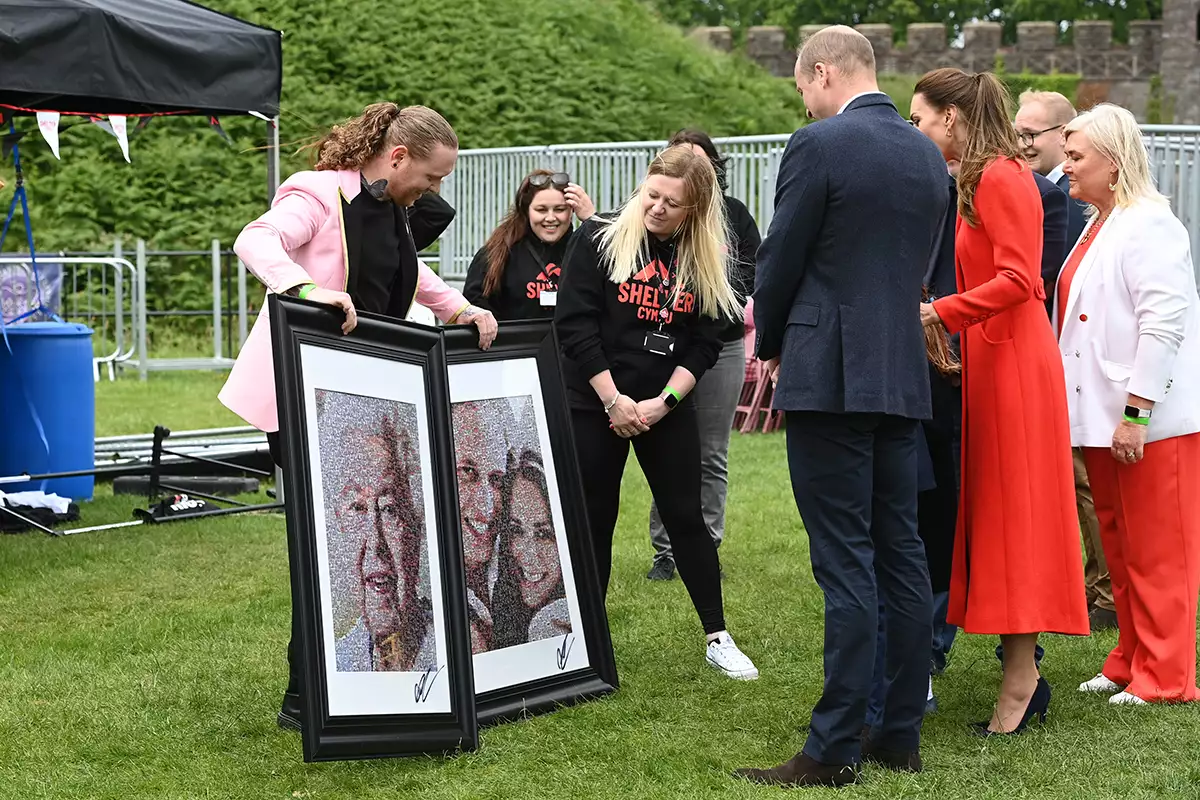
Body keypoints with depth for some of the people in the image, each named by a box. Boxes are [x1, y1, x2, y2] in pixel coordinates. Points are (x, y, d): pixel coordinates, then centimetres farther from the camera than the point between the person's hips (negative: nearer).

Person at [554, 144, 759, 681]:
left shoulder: (704, 263, 2)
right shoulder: (599, 238, -7)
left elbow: (703, 345, 1)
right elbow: (575, 323, -11)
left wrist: (661, 402, -12)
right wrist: (614, 400, -14)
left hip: (666, 409, 2)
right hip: (595, 404, -2)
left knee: (686, 517, 4)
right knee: (594, 521, 4)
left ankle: (718, 639, 13)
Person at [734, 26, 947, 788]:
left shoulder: (818, 146, -11)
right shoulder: (928, 155, 11)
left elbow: (779, 262, -6)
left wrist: (772, 346, 11)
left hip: (830, 377, -7)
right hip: (902, 376, 7)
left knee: (846, 563, -7)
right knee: (902, 555, 10)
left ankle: (835, 748, -3)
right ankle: (901, 733, 16)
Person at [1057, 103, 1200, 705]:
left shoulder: (1150, 226, -14)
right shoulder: (1098, 225, 17)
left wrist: (1135, 413, -23)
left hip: (1151, 424, -10)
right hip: (1104, 417, 10)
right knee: (1119, 545, 15)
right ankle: (1131, 661, 24)